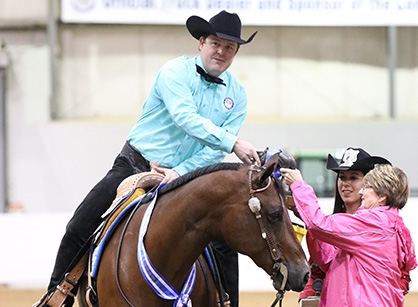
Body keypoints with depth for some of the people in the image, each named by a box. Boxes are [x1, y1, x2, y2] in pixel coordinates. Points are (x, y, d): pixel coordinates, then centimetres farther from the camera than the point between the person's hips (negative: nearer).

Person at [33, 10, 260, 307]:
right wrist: (232, 142, -38)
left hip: (187, 175, 3)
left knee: (226, 243, -12)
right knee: (79, 229, -10)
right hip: (135, 166, -3)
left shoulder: (237, 94, 2)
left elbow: (214, 151, -5)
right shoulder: (176, 72, -11)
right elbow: (185, 118, -29)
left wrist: (181, 173, -21)